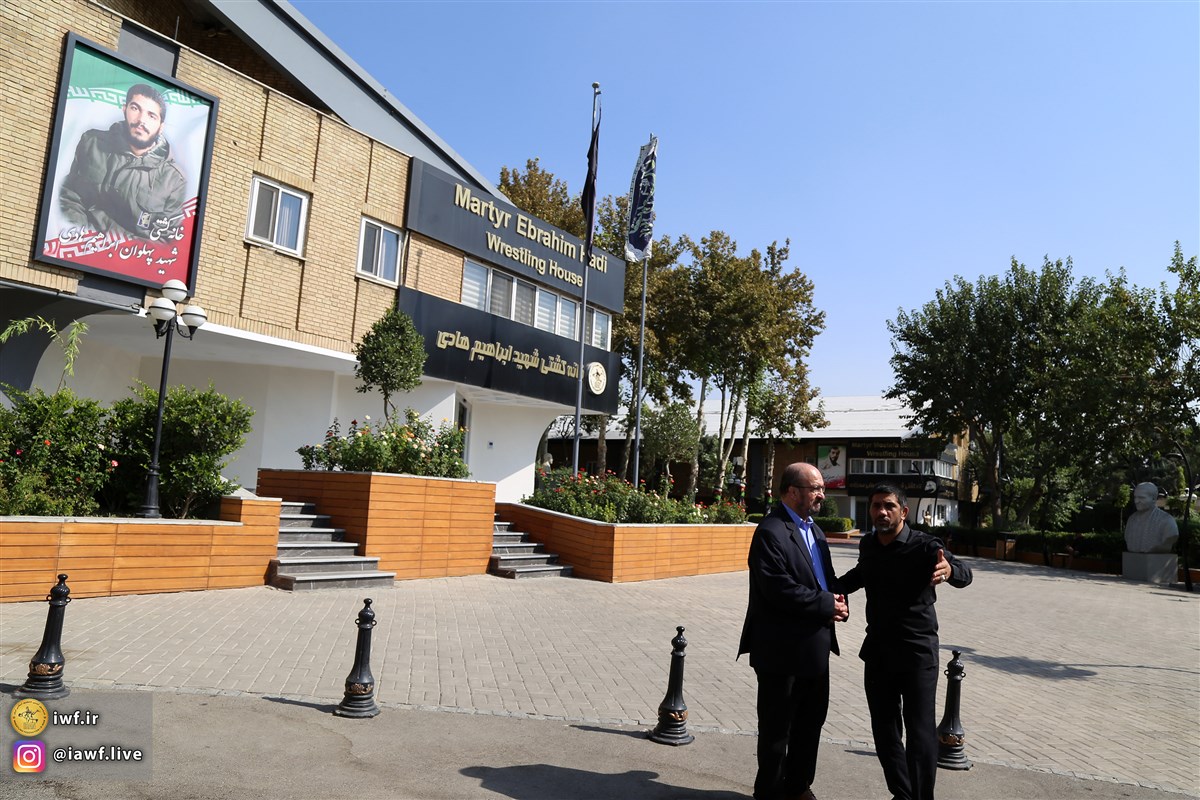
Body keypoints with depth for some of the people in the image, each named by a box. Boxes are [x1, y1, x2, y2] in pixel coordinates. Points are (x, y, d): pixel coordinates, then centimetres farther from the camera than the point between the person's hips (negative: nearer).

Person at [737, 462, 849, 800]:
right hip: (783, 649, -9)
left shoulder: (813, 528, 12)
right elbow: (780, 588, -26)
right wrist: (827, 605, -18)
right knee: (777, 727, 8)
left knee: (811, 720, 21)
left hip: (815, 646, 9)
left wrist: (837, 599, -4)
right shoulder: (771, 532, -19)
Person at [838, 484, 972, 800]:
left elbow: (964, 575, -28)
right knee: (884, 732, 12)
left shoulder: (924, 546, -14)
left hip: (917, 652, -5)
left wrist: (950, 570, -52)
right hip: (877, 651, 6)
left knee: (920, 733, -1)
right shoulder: (867, 544, 3)